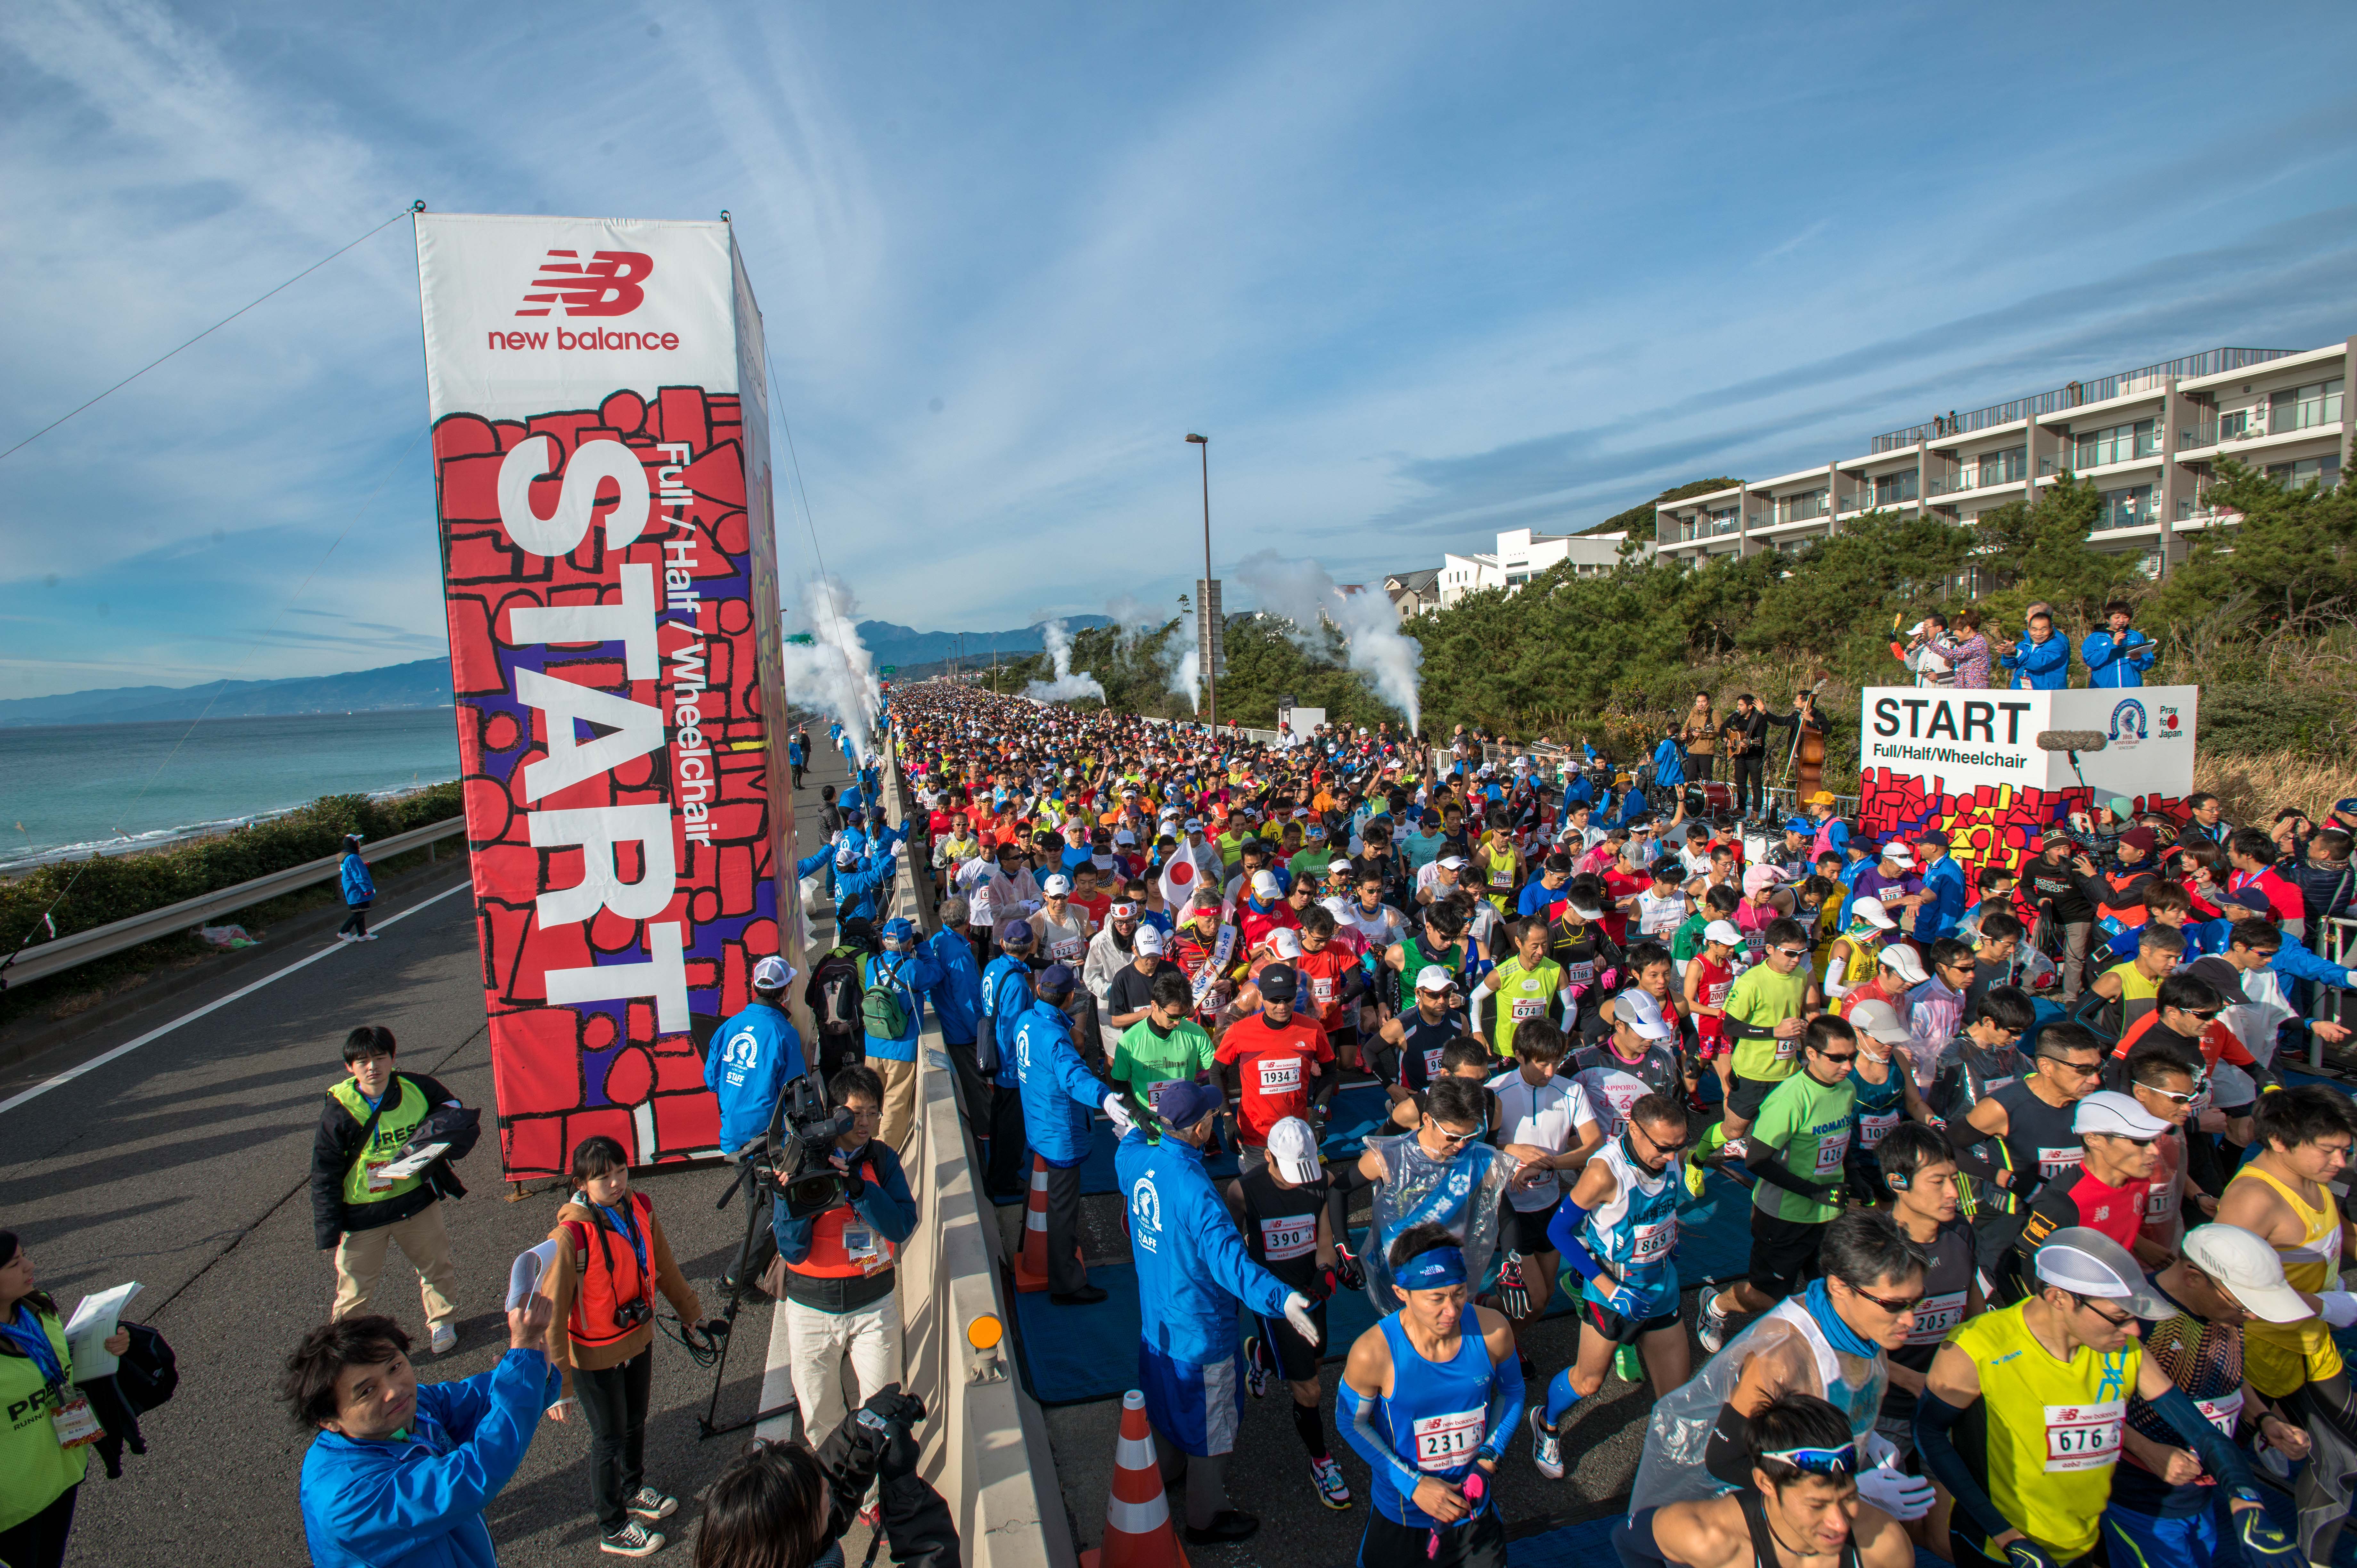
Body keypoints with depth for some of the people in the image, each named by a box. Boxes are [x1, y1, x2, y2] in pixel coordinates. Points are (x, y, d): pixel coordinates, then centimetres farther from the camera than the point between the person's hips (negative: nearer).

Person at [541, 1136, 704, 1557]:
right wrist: (559, 1384, -21)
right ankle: (613, 1529, 37)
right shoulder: (570, 1237, -29)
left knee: (636, 1423, 25)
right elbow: (552, 1314, -23)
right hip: (595, 1356, -5)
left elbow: (664, 1267, 5)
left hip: (640, 1339, 5)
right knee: (610, 1437, 14)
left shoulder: (640, 1209, -11)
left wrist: (692, 1314, 13)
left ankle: (634, 1491, 52)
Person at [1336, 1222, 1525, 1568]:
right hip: (1402, 1512, -2)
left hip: (1473, 1507, 2)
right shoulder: (1373, 1353, -29)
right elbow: (1350, 1421, -12)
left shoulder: (1492, 1331, -21)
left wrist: (1489, 1458, -12)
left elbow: (1512, 1392, 0)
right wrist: (1413, 1484, -18)